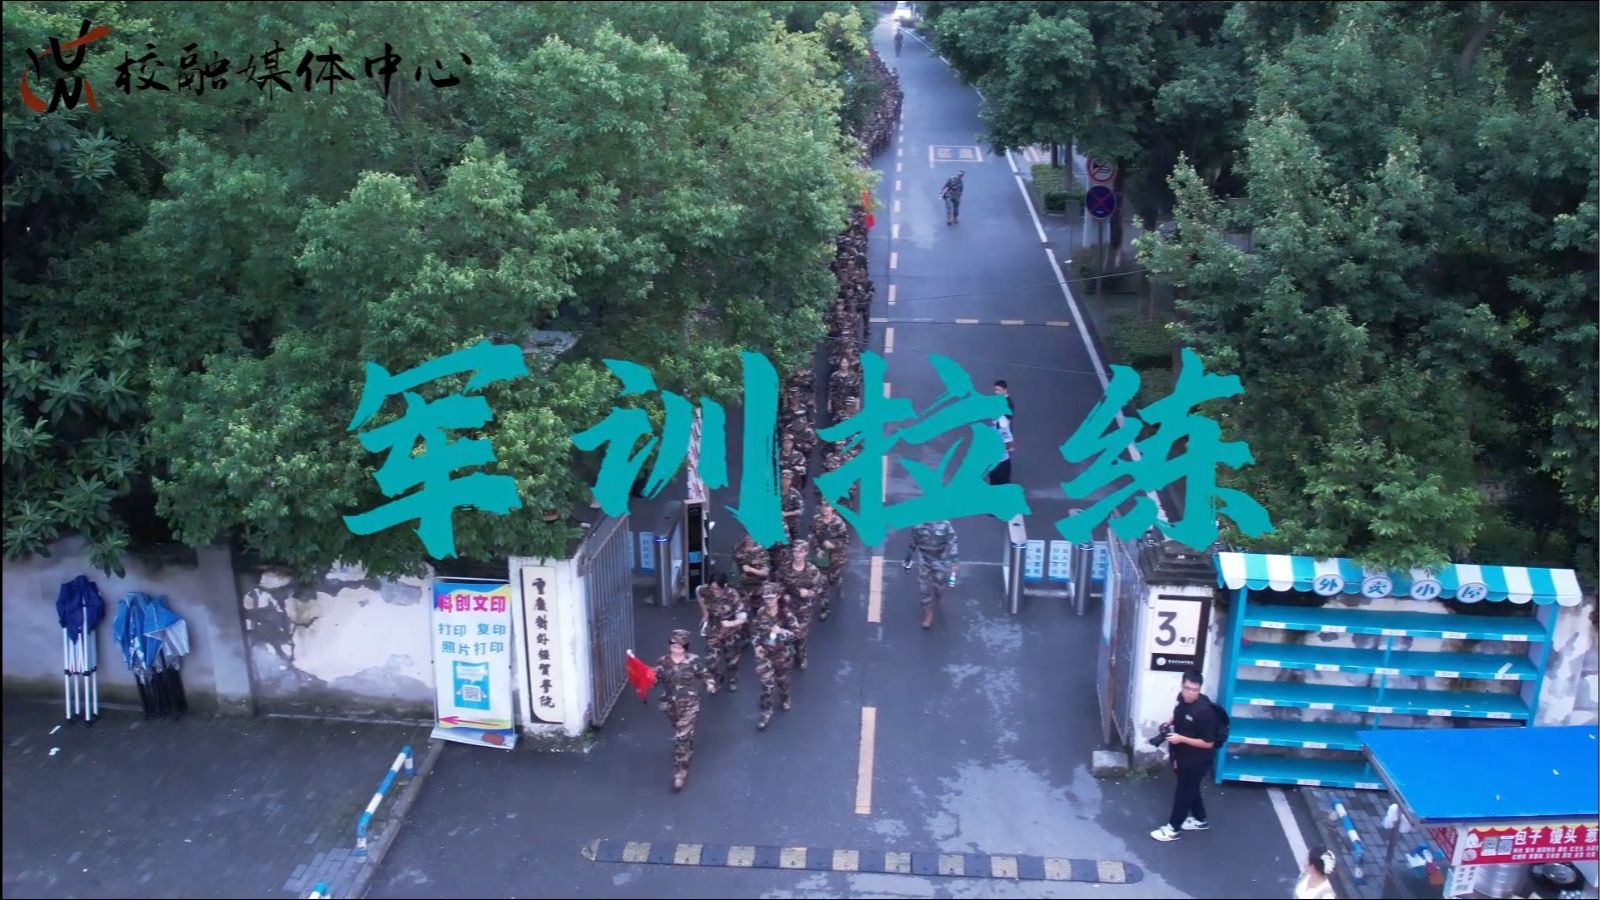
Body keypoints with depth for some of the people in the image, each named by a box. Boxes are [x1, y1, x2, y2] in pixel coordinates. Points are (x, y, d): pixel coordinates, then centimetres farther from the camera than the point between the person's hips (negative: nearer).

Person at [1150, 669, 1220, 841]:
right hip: (1183, 755, 8)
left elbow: (1208, 743, -27)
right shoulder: (1182, 698, -8)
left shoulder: (1204, 711, -33)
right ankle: (1199, 820, 45)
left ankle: (1173, 829, 24)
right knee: (1190, 788, 25)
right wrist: (1169, 724, -3)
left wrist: (1181, 739, -29)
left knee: (1183, 791, 8)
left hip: (1197, 760, -8)